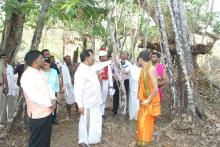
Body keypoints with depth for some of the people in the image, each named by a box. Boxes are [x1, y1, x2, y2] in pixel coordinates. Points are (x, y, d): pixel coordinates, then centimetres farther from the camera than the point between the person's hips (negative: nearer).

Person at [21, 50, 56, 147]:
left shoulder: (40, 72, 9)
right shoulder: (27, 76, -21)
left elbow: (47, 87, 11)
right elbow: (33, 96, -28)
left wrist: (53, 99, -8)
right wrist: (50, 103, -17)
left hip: (47, 112, 9)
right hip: (38, 114, -9)